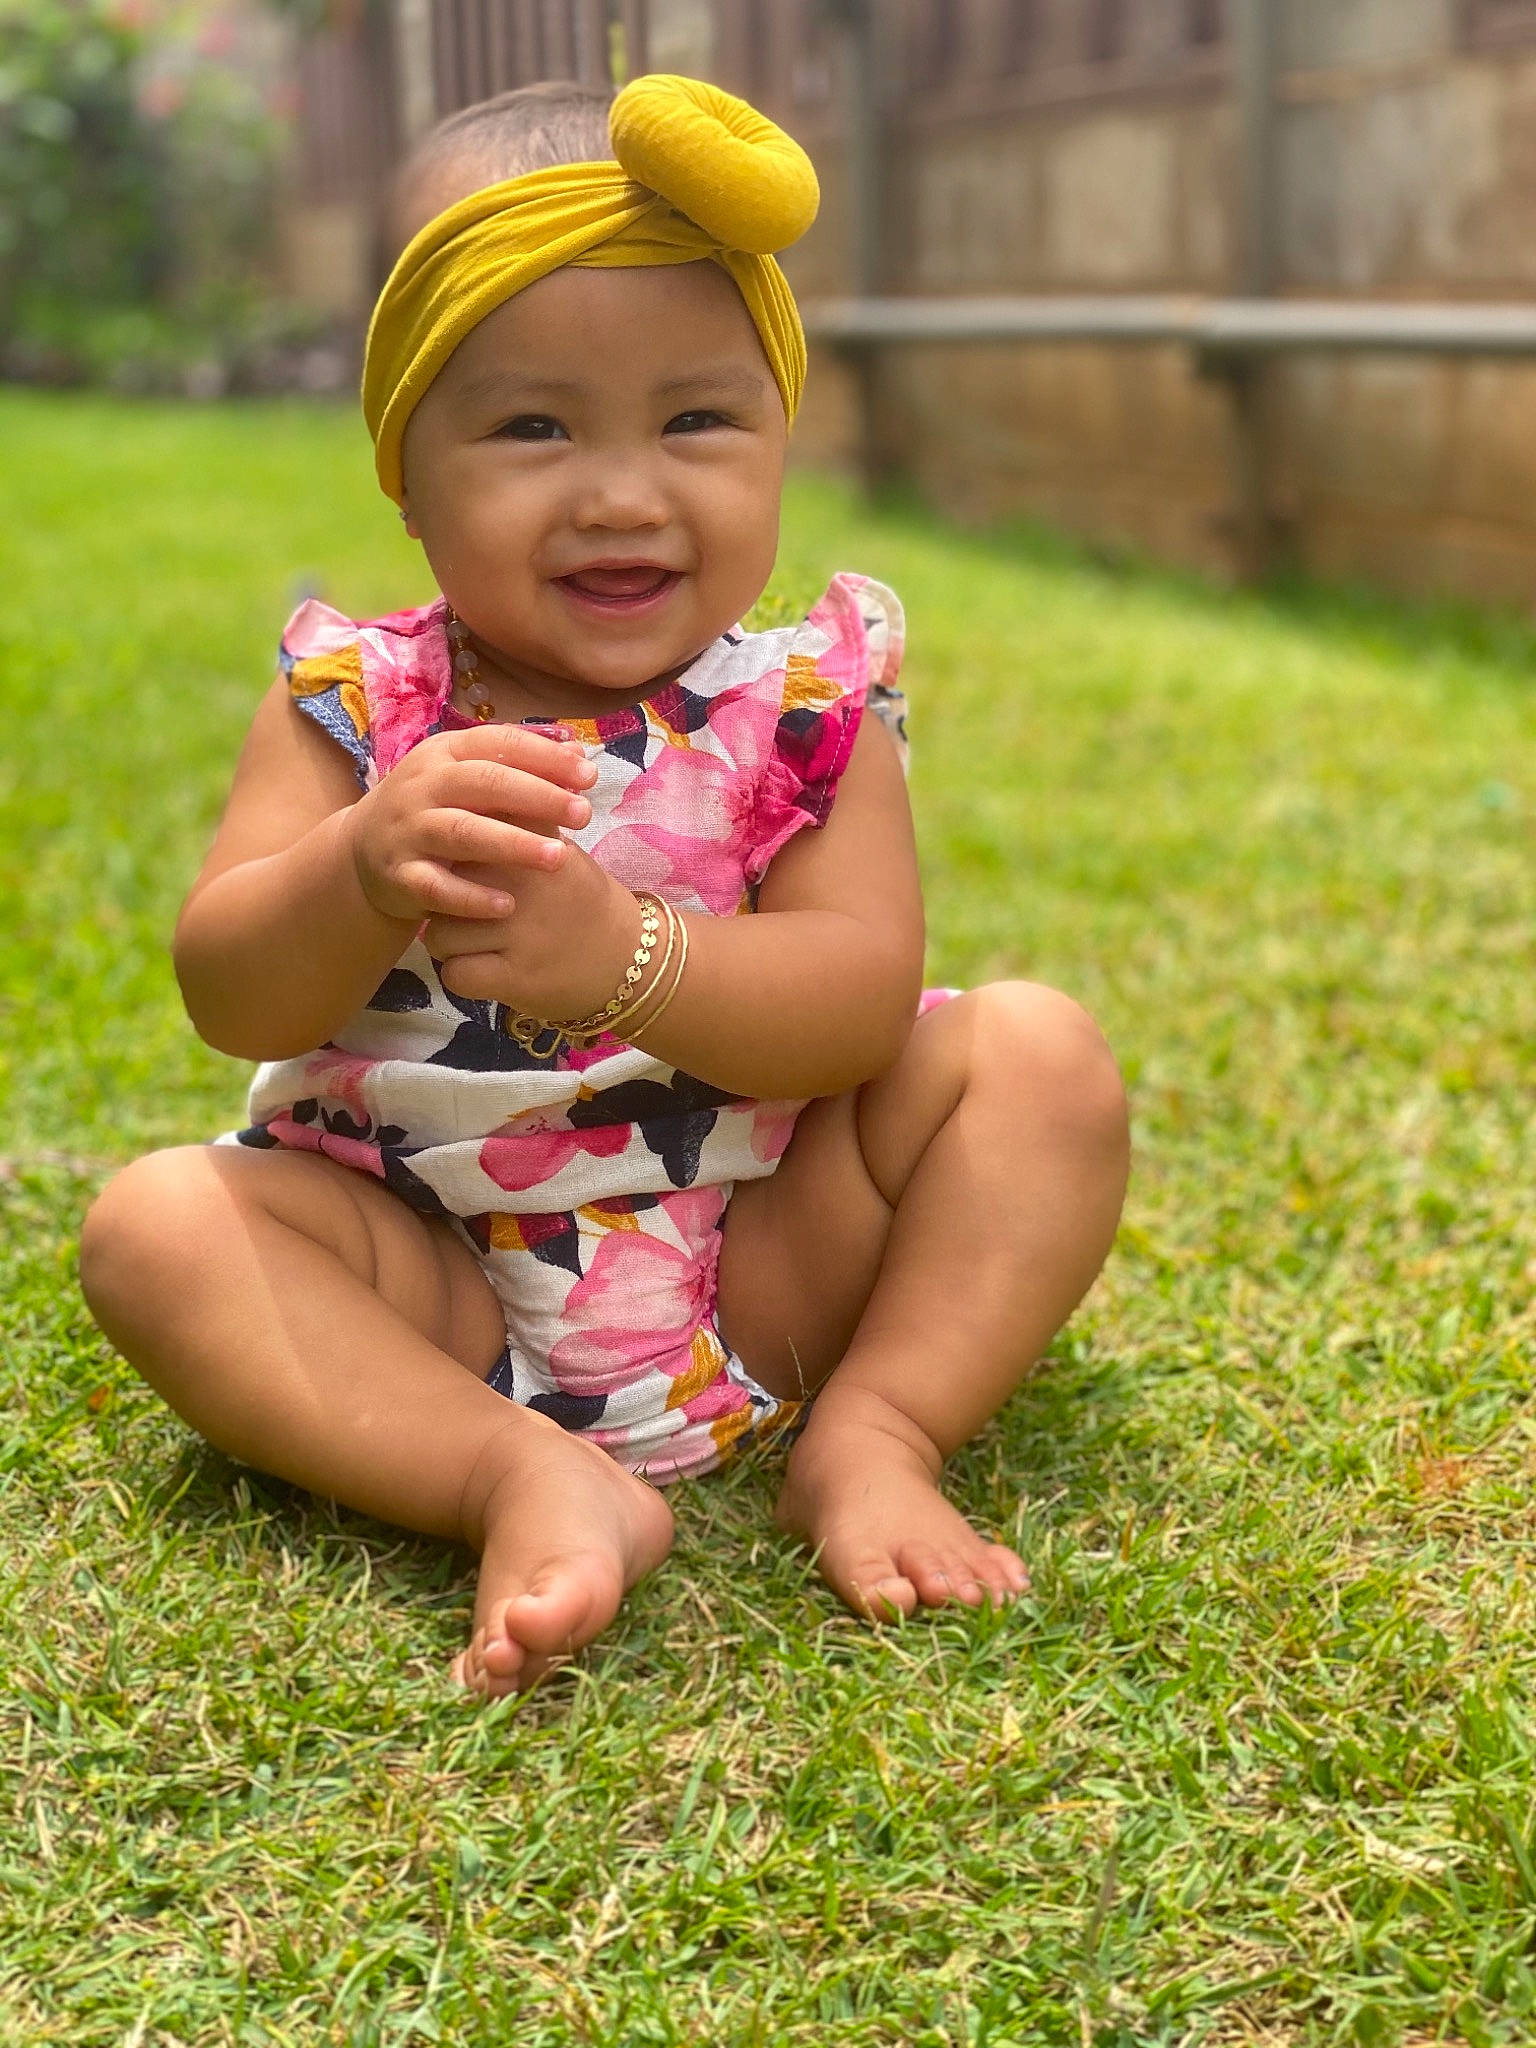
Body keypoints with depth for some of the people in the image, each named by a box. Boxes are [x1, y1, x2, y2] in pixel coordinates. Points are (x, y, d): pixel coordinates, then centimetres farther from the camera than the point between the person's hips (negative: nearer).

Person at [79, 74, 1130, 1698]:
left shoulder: (803, 710, -5)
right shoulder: (353, 706, -5)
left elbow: (864, 1000, -17)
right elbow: (231, 1000, -14)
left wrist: (623, 954, -35)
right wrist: (365, 875, -36)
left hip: (770, 1257, 0)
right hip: (439, 1285, 0)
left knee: (1037, 1056, -14)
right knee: (157, 1226, -21)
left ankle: (873, 1439, -18)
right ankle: (529, 1480, -31)